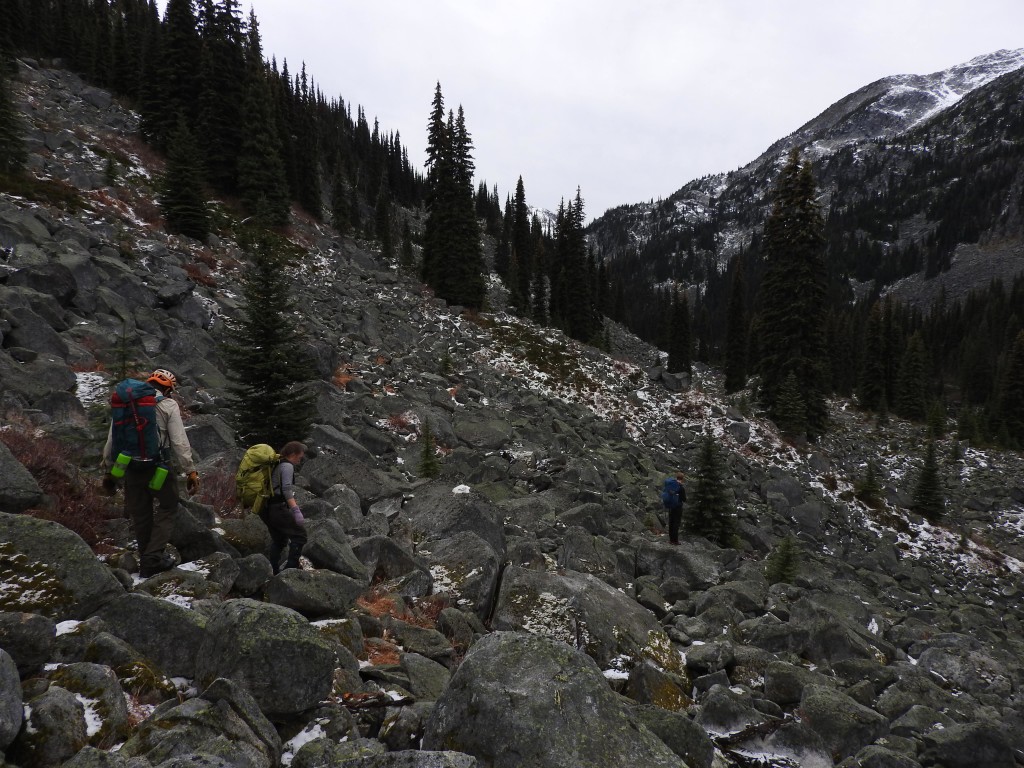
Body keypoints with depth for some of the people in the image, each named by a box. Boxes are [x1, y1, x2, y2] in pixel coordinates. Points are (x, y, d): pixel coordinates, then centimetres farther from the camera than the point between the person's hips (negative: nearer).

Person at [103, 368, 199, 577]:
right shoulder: (168, 405, -6)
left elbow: (111, 440, 12)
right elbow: (180, 442, -12)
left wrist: (108, 469, 22)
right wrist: (191, 471, -9)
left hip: (132, 468, 5)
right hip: (160, 468, -5)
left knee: (141, 515, 16)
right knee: (167, 508, 13)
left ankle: (147, 561, 29)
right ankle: (153, 558, 4)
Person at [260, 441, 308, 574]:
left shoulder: (276, 465, 19)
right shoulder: (287, 466, -10)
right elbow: (287, 490, -22)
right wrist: (296, 510, -28)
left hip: (267, 509, 10)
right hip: (279, 508, -10)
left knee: (278, 540, 17)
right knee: (299, 534, -5)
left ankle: (275, 572, 20)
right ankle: (292, 566, -9)